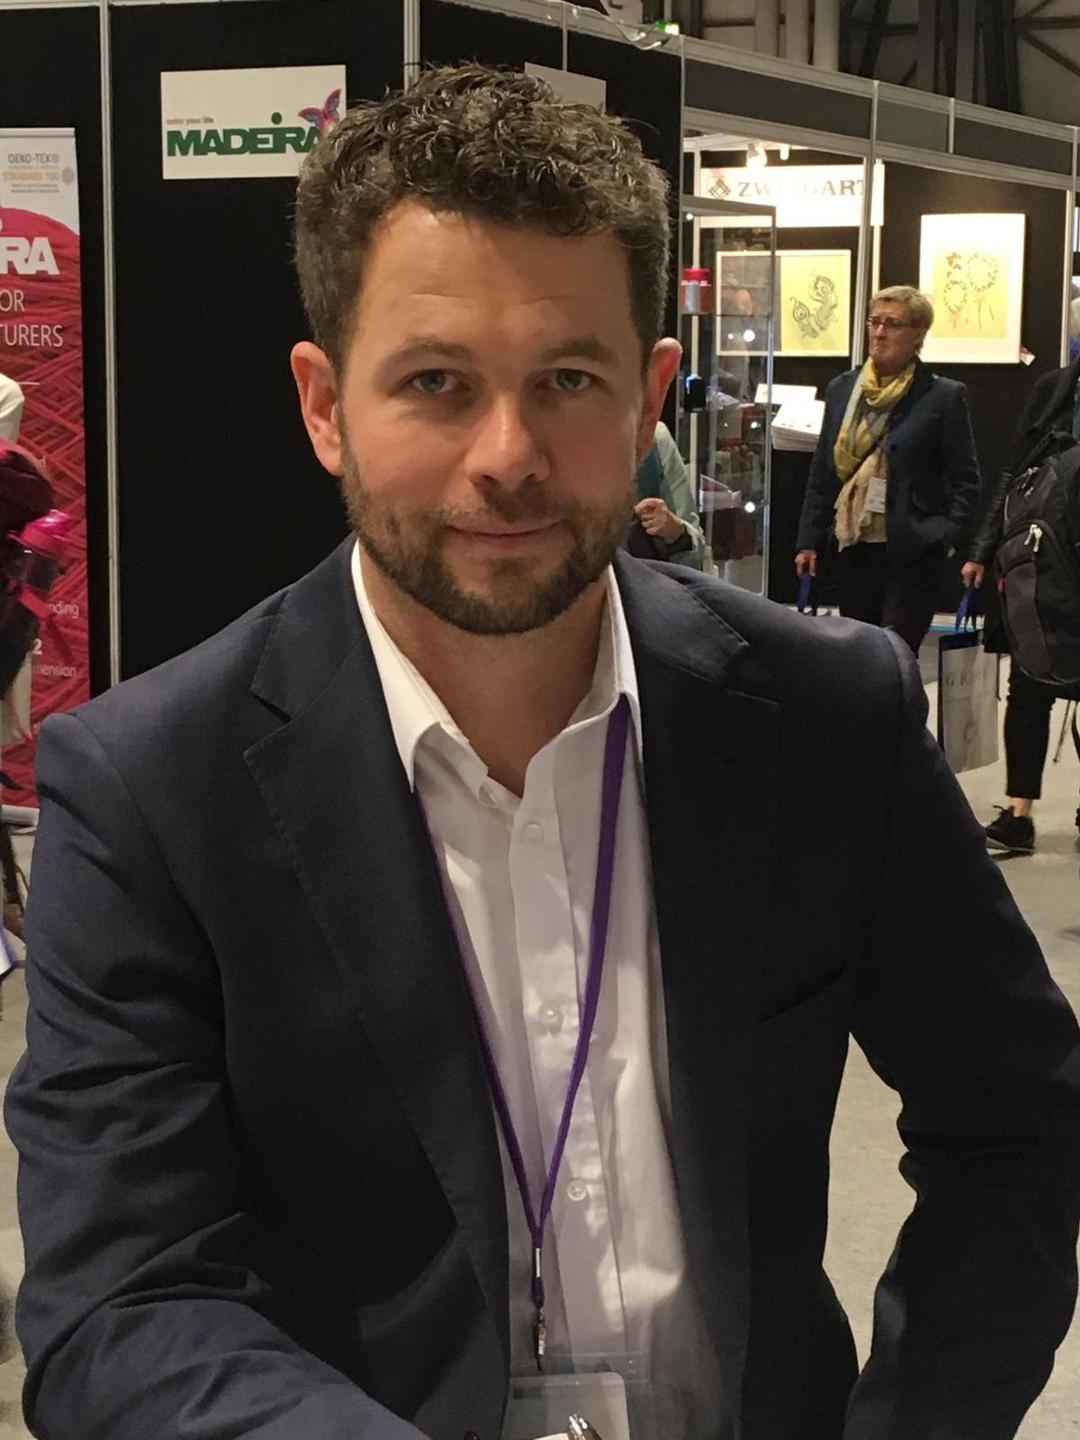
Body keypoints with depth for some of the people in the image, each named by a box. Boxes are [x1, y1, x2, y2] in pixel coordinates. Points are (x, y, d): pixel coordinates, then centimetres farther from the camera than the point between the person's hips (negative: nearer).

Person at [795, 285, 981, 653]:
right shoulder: (842, 389, 11)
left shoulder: (944, 396, -3)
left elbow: (965, 481, -2)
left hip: (912, 553, -5)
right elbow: (822, 471, 15)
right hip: (854, 547, 5)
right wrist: (809, 540, 11)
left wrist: (943, 535, -15)